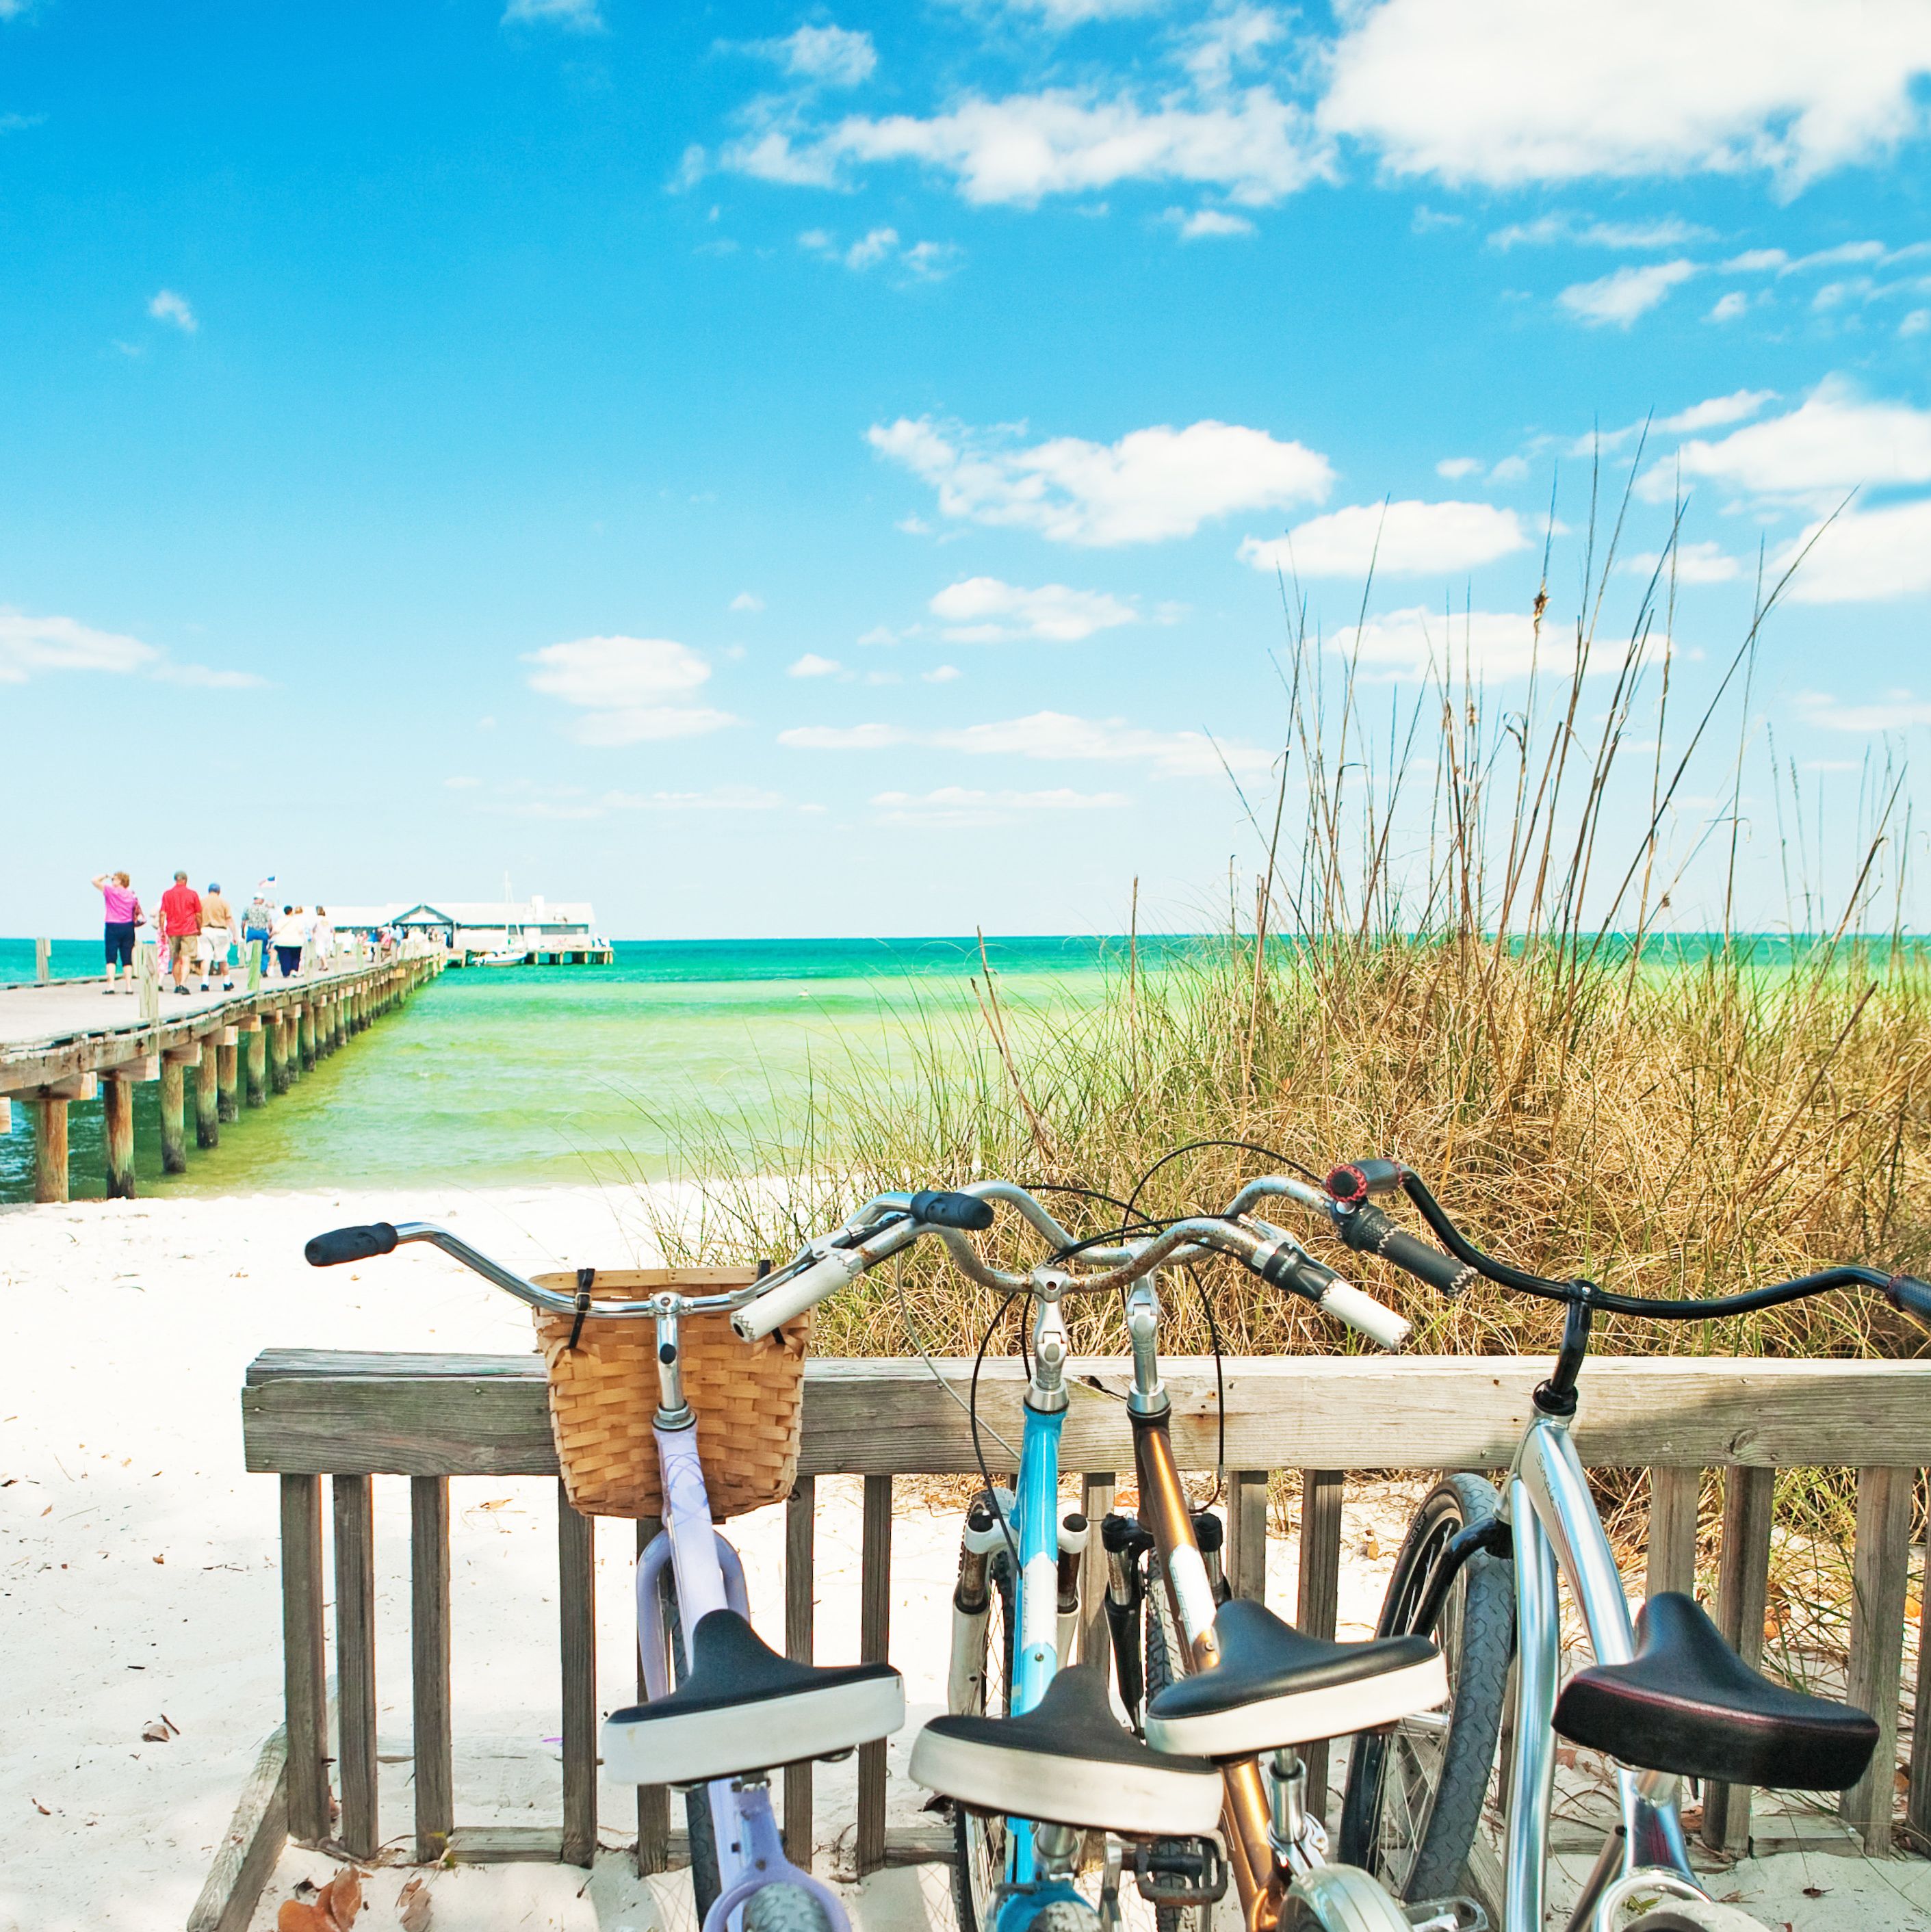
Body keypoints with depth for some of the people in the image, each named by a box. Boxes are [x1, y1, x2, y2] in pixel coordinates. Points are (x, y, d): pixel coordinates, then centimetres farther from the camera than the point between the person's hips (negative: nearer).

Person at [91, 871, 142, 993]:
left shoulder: (110, 891, -4)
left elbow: (95, 881, -1)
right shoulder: (132, 894, 8)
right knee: (127, 959, 5)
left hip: (113, 927, -4)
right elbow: (137, 912, 11)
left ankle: (111, 985, -13)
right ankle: (129, 986, 3)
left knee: (111, 958, -2)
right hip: (128, 927, 4)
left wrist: (106, 875, 10)